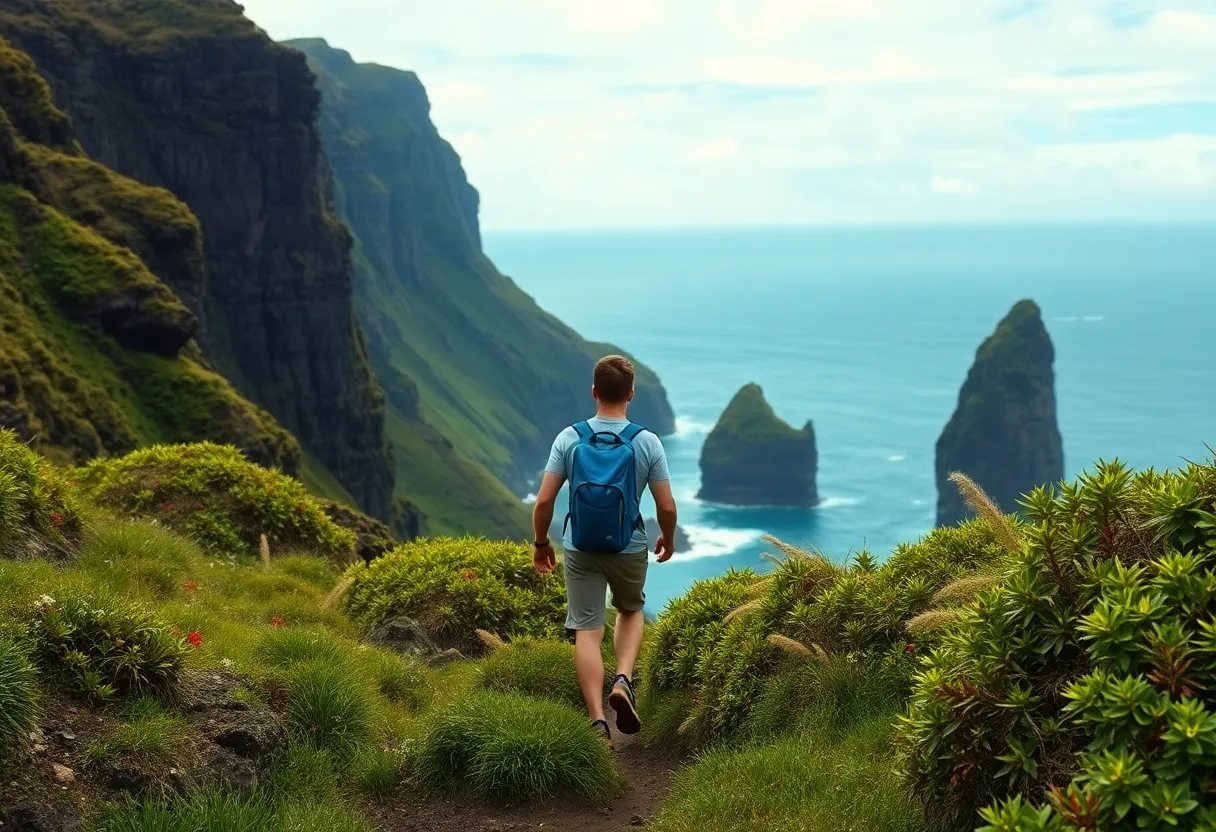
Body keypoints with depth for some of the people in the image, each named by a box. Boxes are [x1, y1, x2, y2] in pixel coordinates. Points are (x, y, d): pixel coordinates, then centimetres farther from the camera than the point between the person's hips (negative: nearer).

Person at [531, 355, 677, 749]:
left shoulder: (569, 438, -7)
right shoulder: (647, 442, -8)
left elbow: (544, 501, -8)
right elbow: (667, 506, -7)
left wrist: (540, 543, 8)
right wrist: (668, 539, 13)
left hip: (580, 549, 0)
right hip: (630, 549, 0)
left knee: (587, 631, 3)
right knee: (632, 611, 25)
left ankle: (598, 721, -3)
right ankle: (624, 680, 3)